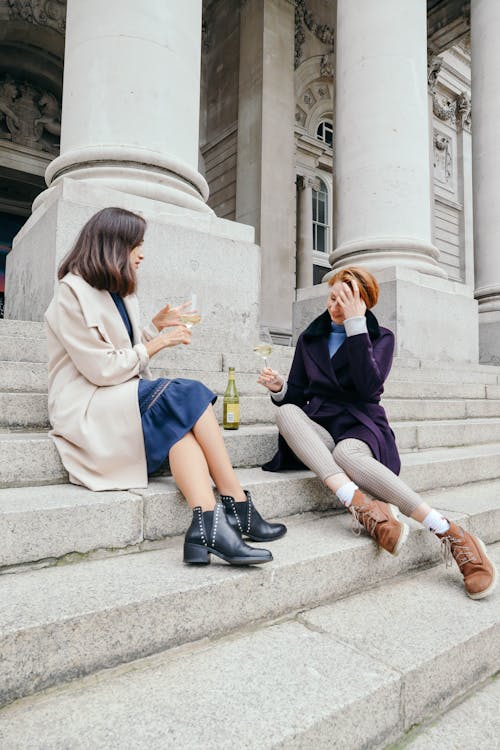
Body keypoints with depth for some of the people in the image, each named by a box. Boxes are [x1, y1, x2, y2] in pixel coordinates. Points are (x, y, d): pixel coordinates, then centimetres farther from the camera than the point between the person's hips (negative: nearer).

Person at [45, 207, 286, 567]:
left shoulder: (120, 294, 18)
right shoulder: (72, 294, -8)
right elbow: (102, 369, -15)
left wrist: (156, 326, 10)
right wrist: (157, 343, -10)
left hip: (126, 397, 7)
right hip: (89, 408, -7)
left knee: (182, 422, -25)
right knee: (188, 393, -26)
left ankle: (208, 523, -40)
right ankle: (239, 508, -26)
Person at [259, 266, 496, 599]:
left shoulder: (380, 337, 9)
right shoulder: (310, 338, 17)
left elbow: (368, 386, -12)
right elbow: (296, 396, 13)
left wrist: (355, 324, -12)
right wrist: (279, 388, -11)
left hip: (360, 424, -3)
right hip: (318, 427, 3)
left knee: (346, 452, -39)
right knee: (286, 411, -31)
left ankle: (451, 534, -37)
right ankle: (361, 504, -45)